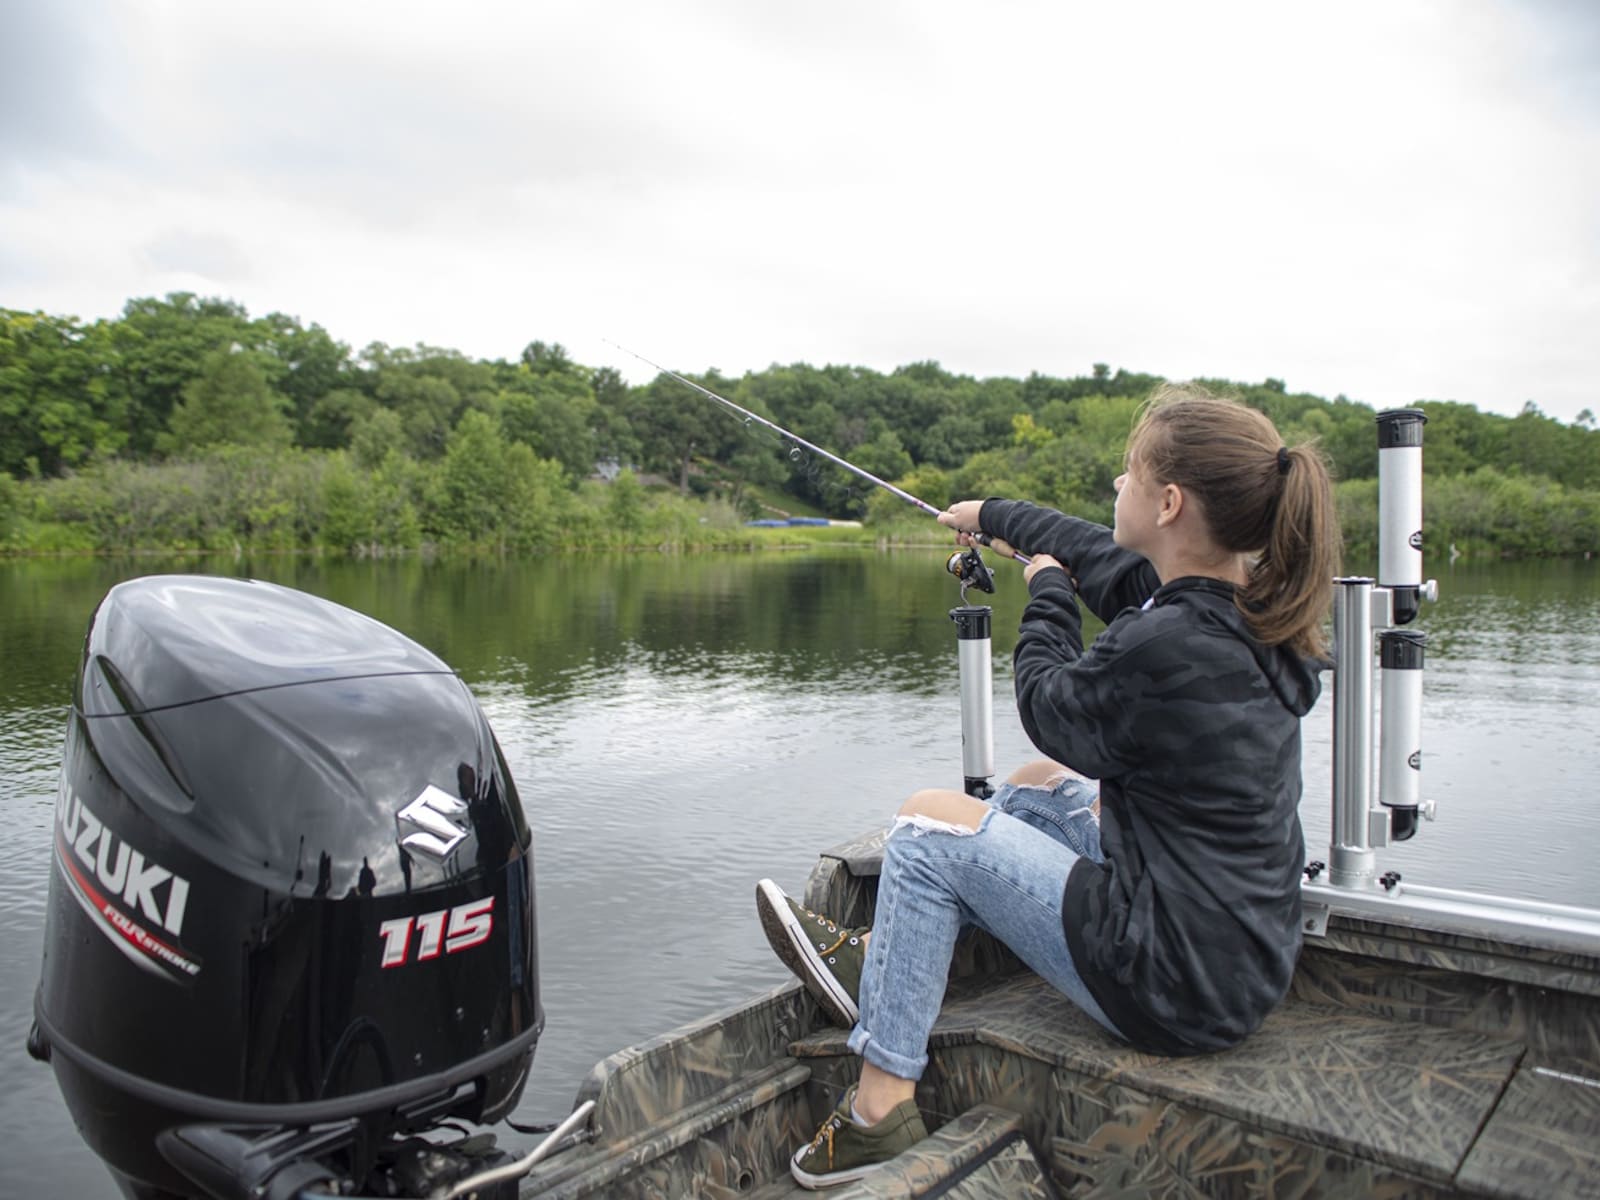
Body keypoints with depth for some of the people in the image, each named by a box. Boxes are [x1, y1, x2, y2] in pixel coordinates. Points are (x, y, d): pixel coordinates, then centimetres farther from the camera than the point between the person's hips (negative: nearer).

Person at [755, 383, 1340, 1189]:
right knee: (1041, 784, 21)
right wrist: (994, 515, 30)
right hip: (1250, 958, 9)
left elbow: (1047, 705, -9)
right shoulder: (1251, 608, -1)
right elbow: (1102, 555, 15)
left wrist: (1046, 591, 7)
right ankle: (884, 959, 30)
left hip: (1177, 989, -9)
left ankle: (879, 1107, 12)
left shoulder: (1164, 646, -29)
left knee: (928, 824, 0)